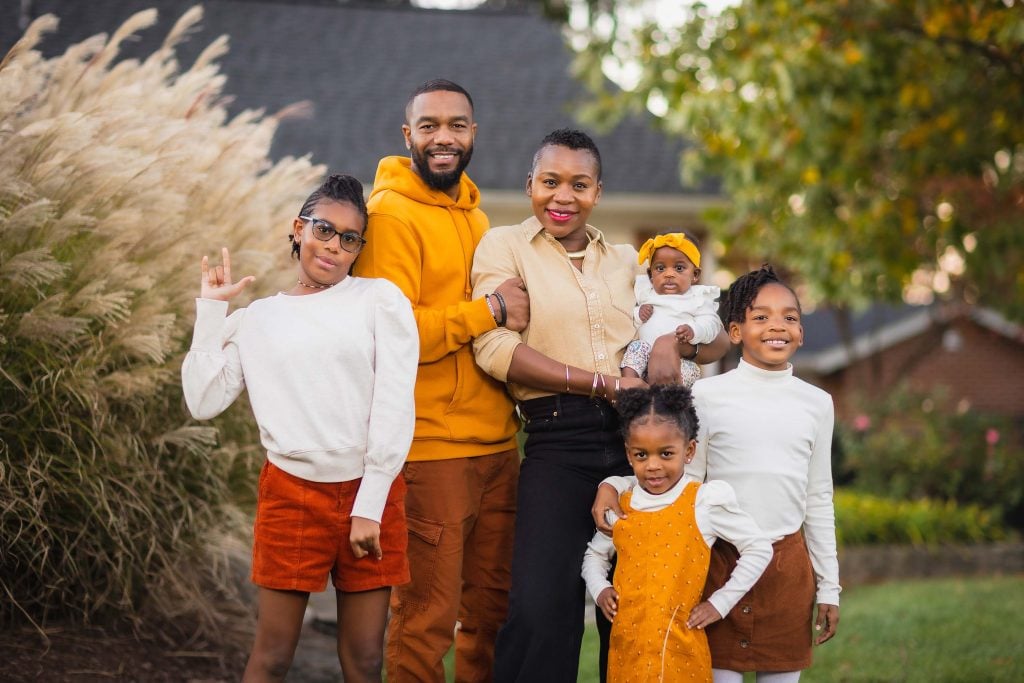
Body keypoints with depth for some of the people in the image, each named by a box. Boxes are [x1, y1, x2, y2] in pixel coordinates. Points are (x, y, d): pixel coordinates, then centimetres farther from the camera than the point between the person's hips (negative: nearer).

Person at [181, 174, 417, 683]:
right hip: (291, 493, 1)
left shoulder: (380, 299, 4)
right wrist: (210, 311, 5)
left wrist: (369, 506, -9)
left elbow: (395, 406, -3)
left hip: (370, 494, -1)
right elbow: (204, 402, 2)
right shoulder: (257, 318, 10)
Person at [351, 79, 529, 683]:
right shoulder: (391, 214, -8)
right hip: (431, 449, -8)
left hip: (496, 445, 8)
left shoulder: (473, 213, 17)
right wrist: (489, 309, -16)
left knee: (494, 605, 12)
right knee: (428, 616, -2)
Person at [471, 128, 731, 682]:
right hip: (557, 443, -4)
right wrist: (602, 382, -13)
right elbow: (494, 347, -10)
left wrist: (671, 341, -2)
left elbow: (718, 336, 22)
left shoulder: (625, 260, 17)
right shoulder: (505, 246, 5)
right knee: (541, 611, -16)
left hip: (635, 436, 4)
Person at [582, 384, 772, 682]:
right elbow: (595, 554, 25)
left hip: (680, 650, -3)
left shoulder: (706, 502, -5)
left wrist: (720, 603, 0)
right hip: (627, 648, 3)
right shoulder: (619, 507, 6)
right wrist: (599, 589, 5)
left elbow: (759, 549, 2)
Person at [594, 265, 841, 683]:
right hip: (720, 558, -2)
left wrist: (829, 587, 11)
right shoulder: (707, 396, -2)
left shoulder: (816, 404, 6)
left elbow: (818, 500, 11)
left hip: (789, 560, 2)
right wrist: (614, 484, -13)